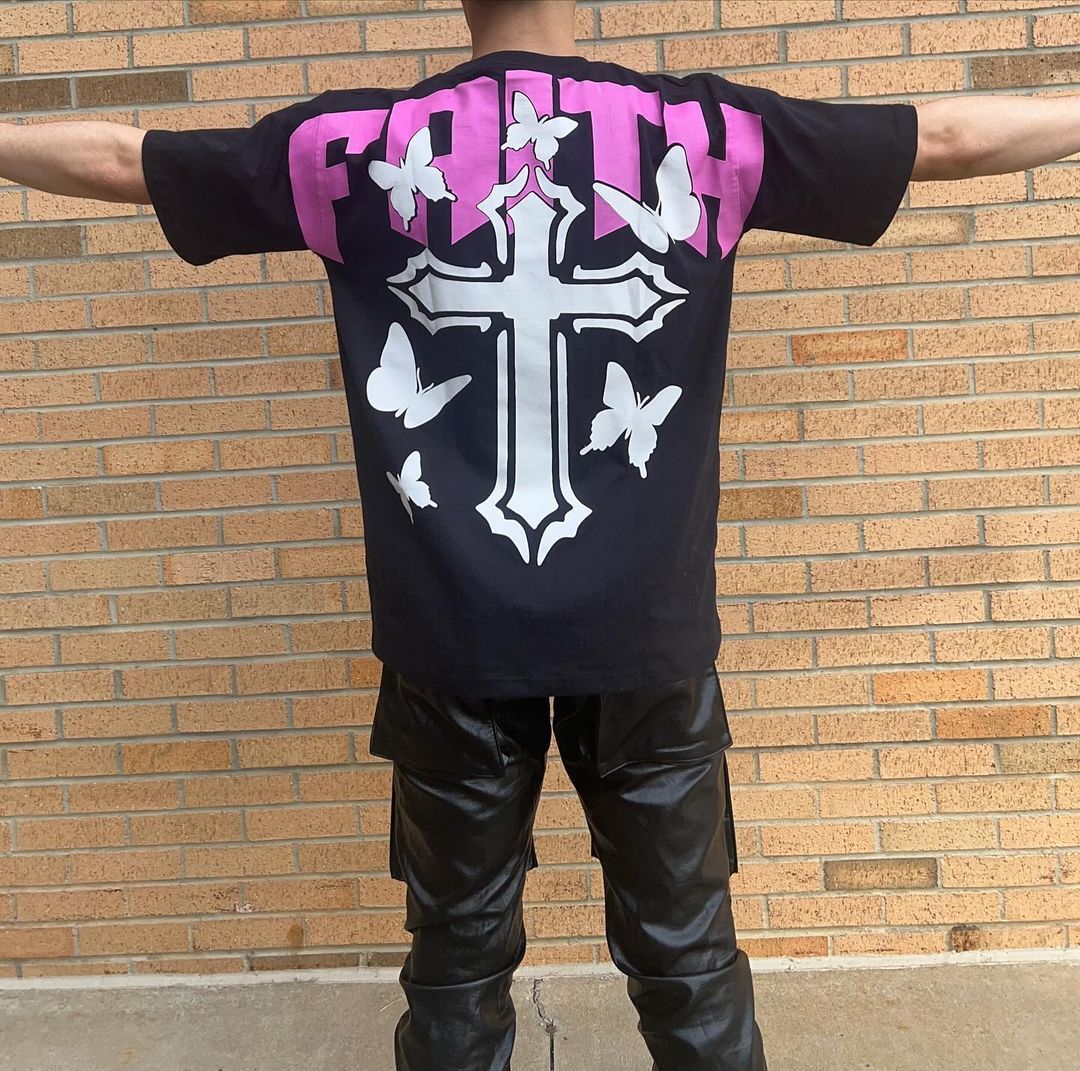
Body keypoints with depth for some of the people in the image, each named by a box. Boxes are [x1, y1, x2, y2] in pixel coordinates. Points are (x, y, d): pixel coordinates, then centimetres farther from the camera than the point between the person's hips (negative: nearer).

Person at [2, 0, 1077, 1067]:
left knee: (459, 947, 18)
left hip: (452, 634, 1)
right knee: (685, 947, 17)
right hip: (645, 630, 0)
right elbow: (950, 137, 6)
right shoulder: (700, 132, -4)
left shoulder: (358, 148, -3)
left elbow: (119, 160, 9)